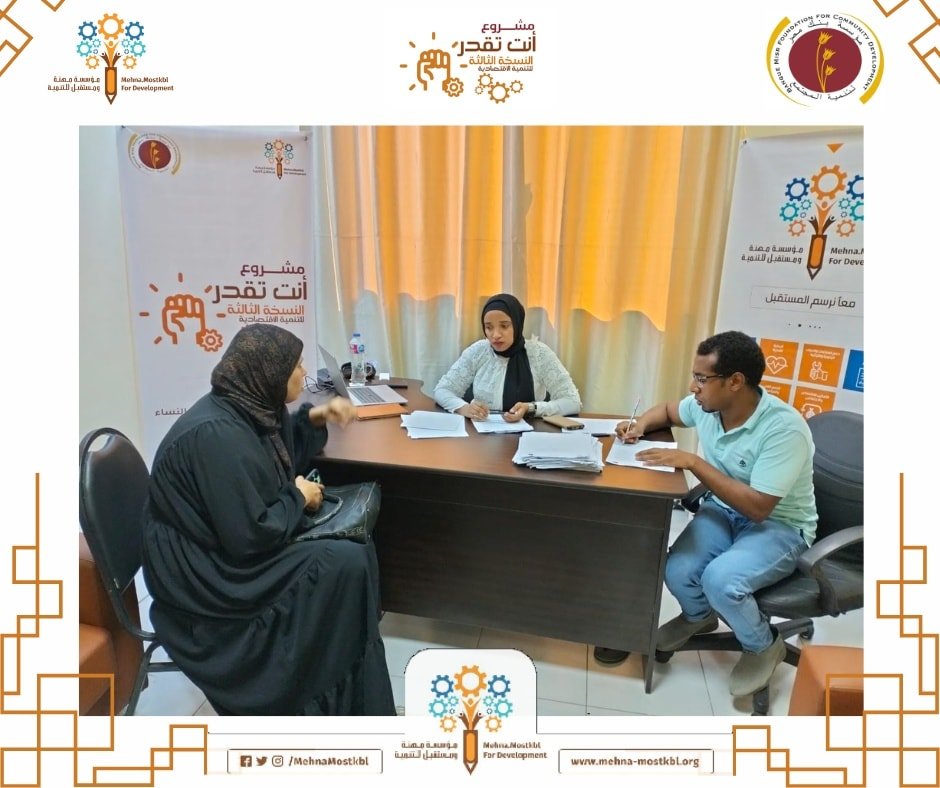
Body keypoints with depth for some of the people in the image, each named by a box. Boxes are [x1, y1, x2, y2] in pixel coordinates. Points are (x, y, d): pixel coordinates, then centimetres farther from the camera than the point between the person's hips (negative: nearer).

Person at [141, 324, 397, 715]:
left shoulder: (249, 408, 0)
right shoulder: (216, 434, -28)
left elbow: (283, 458, 21)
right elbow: (251, 536, -28)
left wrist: (314, 418, 5)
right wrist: (297, 497, -12)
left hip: (230, 546, 10)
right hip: (207, 575, -9)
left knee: (352, 546, 0)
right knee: (346, 565, -17)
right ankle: (334, 699, 6)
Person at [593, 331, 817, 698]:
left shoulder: (784, 428, -29)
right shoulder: (706, 406, -9)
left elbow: (758, 508, -30)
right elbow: (669, 410, 15)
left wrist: (693, 462, -31)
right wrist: (642, 423, -7)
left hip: (780, 525, -5)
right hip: (723, 508, 5)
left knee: (721, 580, -31)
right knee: (678, 571, -20)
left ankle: (764, 647, 5)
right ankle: (698, 616, 19)